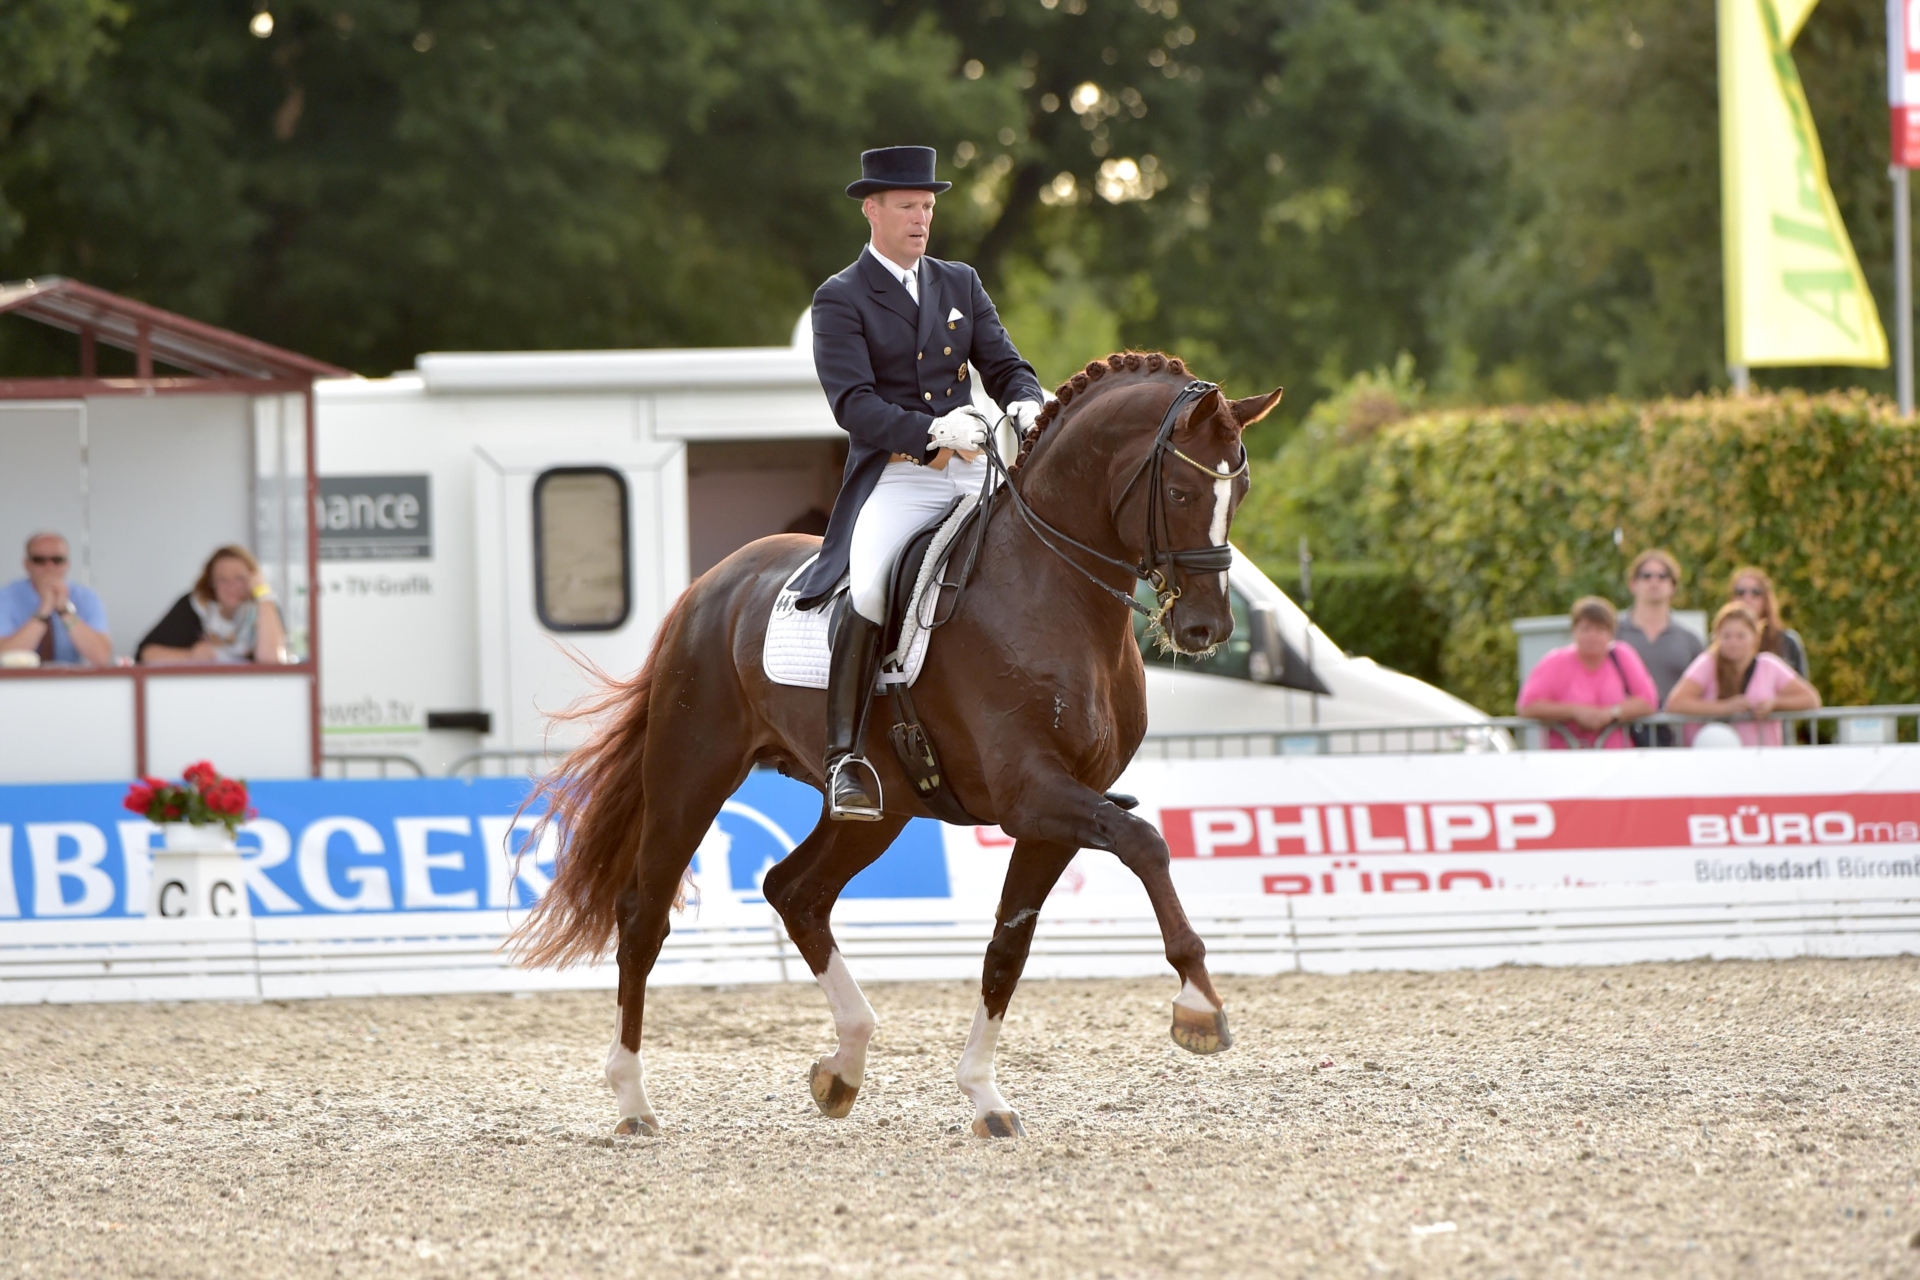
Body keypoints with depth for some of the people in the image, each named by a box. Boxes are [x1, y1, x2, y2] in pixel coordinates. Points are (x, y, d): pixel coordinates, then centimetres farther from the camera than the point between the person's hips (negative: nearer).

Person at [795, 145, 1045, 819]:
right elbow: (853, 404, -11)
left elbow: (1006, 366, 14)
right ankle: (845, 756, -26)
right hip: (894, 479, -5)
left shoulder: (960, 284, 17)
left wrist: (1027, 405, -11)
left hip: (973, 475, 5)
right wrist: (931, 430, -26)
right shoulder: (841, 300, 0)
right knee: (871, 590, -31)